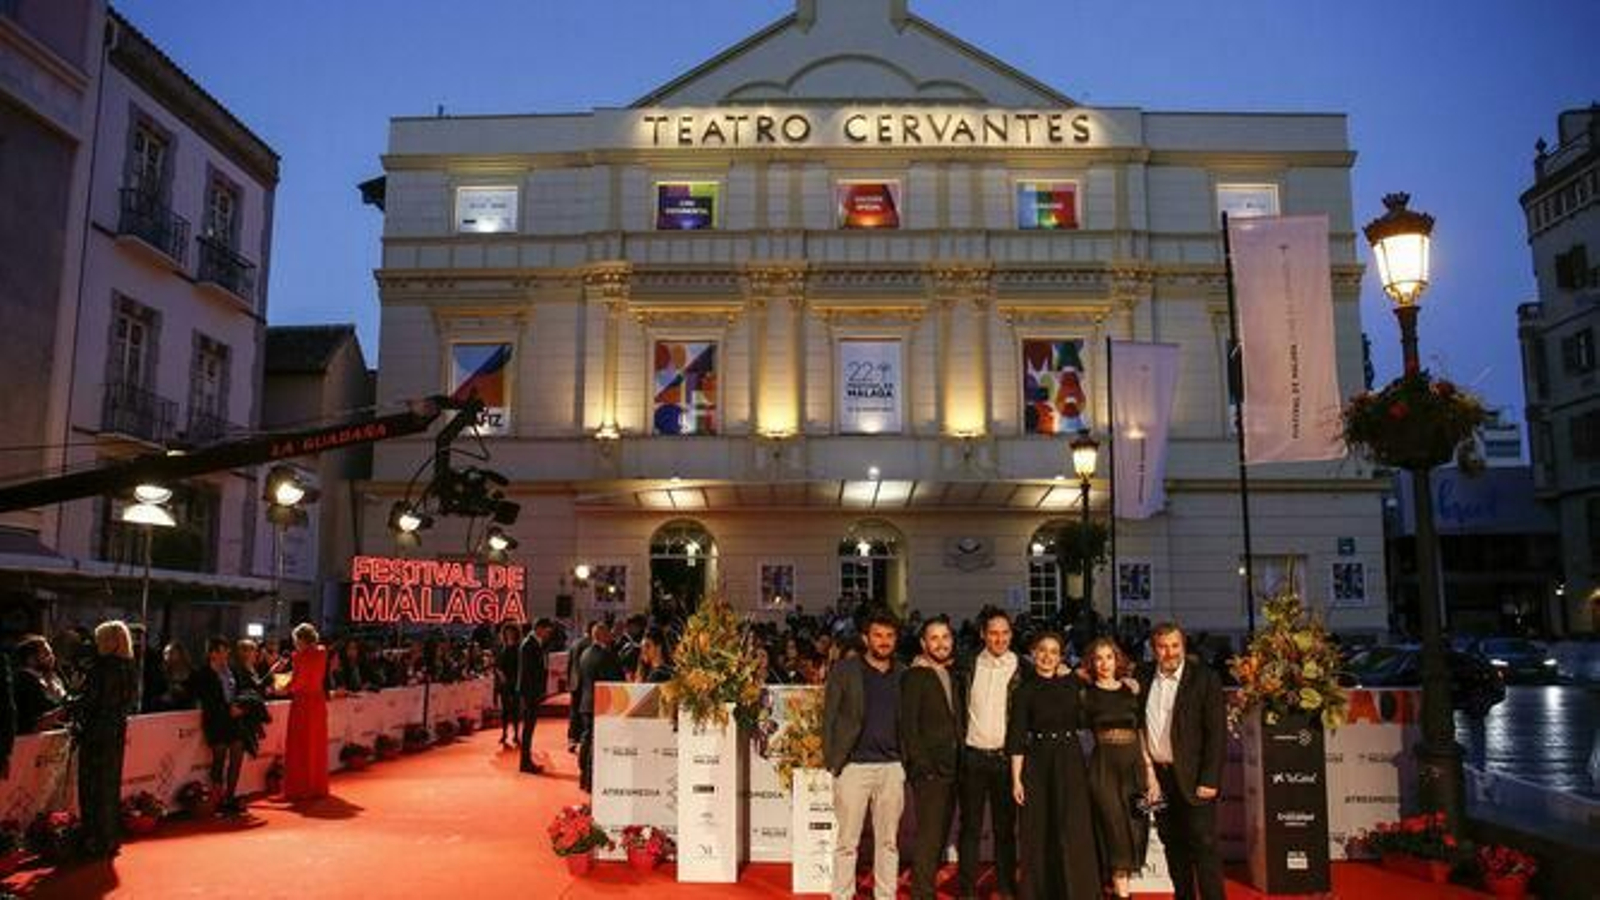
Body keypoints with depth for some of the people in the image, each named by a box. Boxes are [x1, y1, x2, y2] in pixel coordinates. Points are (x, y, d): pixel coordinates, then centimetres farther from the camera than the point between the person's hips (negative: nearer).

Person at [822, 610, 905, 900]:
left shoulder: (903, 675, 9)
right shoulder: (844, 670, 1)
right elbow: (829, 716, 0)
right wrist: (831, 760, -5)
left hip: (892, 767, 3)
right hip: (853, 765, -3)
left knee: (889, 841, 9)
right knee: (847, 841, 1)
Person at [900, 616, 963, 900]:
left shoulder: (954, 678, 17)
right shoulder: (914, 677, -7)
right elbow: (908, 725, -12)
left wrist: (961, 762, 12)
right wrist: (922, 765, -17)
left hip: (951, 769, 7)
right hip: (928, 770, -7)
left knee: (940, 835, 10)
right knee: (929, 836, -8)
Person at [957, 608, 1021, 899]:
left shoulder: (1021, 669, 0)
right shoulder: (969, 667, 4)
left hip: (1005, 756, -1)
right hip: (973, 754, 1)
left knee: (1005, 827, 7)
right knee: (970, 826, 5)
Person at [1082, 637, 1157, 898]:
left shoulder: (1131, 689, 11)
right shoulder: (1086, 693, 4)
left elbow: (1142, 731, 10)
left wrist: (1150, 771, 3)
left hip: (1134, 764, 4)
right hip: (1104, 766, -4)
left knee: (1135, 829, 3)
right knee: (1114, 827, -10)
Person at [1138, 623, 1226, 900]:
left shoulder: (1205, 679, -8)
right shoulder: (1144, 677, 6)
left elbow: (1217, 732, -10)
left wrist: (1209, 780, -14)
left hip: (1192, 777, -5)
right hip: (1157, 775, 5)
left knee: (1203, 844, -5)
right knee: (1173, 845, 13)